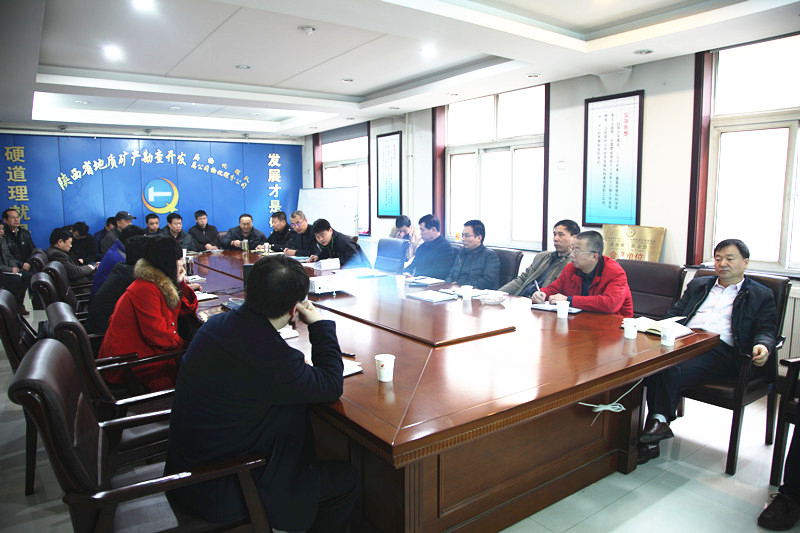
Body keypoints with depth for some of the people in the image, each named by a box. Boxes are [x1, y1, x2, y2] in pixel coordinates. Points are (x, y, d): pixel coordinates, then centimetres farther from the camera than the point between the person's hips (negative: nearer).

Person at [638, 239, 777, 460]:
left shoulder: (761, 296, 18)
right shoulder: (698, 285, 30)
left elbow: (766, 331, 8)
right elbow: (674, 315, 25)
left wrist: (762, 346, -16)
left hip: (720, 349, -3)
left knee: (675, 372, -34)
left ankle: (659, 420, -22)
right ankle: (658, 422, -26)